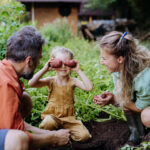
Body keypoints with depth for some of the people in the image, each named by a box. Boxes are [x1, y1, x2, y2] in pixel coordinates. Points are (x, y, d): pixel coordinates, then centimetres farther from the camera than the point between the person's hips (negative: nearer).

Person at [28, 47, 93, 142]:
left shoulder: (73, 81, -4)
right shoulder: (51, 81, -6)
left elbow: (89, 87, -22)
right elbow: (31, 83, -20)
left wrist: (79, 71, -20)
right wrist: (45, 69, -23)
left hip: (68, 117, 1)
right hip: (52, 115, -1)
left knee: (84, 136, -16)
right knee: (48, 123, -37)